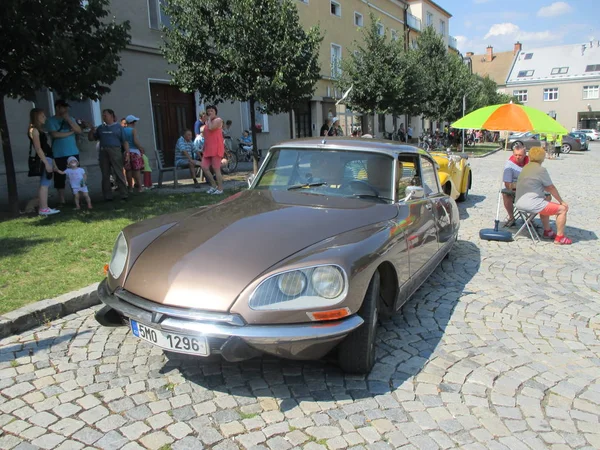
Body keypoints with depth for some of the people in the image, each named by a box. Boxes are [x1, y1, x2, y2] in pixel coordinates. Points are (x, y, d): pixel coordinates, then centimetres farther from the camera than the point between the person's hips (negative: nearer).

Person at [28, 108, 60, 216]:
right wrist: (46, 163, -20)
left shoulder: (38, 129, 18)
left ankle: (43, 208, 13)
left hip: (46, 158, 10)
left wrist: (52, 161, 17)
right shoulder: (34, 130, -10)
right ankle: (43, 208, -8)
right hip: (43, 159, -10)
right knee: (44, 184, -9)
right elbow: (38, 148, -17)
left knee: (44, 184, 10)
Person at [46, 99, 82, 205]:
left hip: (73, 153, 4)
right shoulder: (51, 121, -1)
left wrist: (69, 120, -9)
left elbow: (79, 131, 0)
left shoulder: (70, 119, 12)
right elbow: (55, 134, -15)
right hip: (59, 154, -3)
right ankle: (61, 199, 7)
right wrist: (70, 132, -6)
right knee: (60, 177, 0)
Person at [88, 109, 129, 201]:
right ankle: (108, 197, 11)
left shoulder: (118, 127, 6)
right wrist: (91, 131, 3)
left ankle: (124, 196, -4)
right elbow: (91, 138, 23)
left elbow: (125, 141, -1)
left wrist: (127, 153, -11)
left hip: (115, 152, -5)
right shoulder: (100, 128, 18)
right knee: (105, 176, 5)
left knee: (119, 174, -7)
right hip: (103, 152, 5)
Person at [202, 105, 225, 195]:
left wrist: (209, 119, -5)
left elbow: (211, 128, -22)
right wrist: (204, 148, 20)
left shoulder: (218, 120, -3)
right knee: (204, 167, 0)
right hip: (207, 149, 8)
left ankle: (220, 188, -1)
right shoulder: (207, 122, 22)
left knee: (216, 169, -8)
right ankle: (213, 185, 12)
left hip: (216, 149, -8)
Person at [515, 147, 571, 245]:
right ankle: (559, 238, 5)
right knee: (563, 209, 2)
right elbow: (551, 188, -2)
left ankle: (547, 231, 38)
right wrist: (561, 201, 10)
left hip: (519, 203, 9)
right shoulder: (541, 170, -10)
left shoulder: (525, 168, 14)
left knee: (546, 205, 35)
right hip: (531, 204, -9)